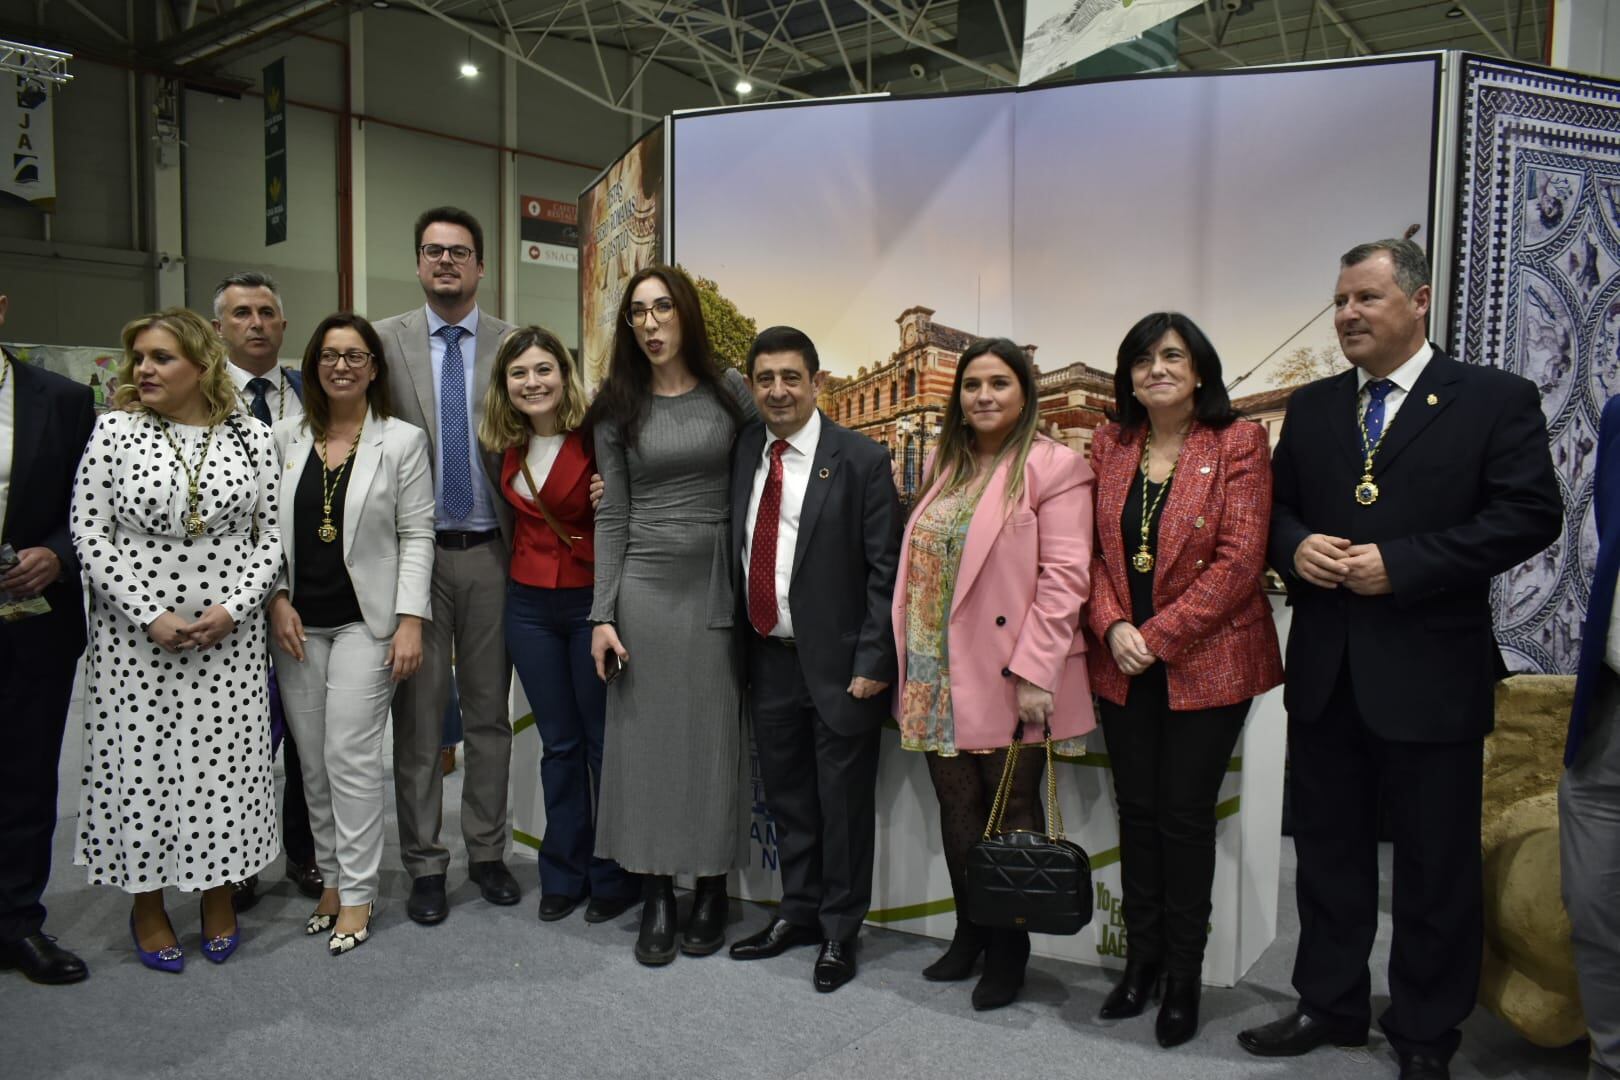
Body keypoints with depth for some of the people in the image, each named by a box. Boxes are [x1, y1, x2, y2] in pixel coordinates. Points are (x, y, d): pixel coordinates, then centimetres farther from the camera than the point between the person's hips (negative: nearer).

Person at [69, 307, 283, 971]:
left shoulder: (252, 438, 1)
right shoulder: (115, 430, -2)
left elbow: (270, 536, 3)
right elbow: (90, 532, -4)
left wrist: (233, 608, -11)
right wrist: (150, 617, -11)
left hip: (229, 635, 1)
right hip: (137, 634, -1)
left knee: (225, 760, 7)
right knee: (140, 760, 7)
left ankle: (219, 895, 27)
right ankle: (147, 905, 26)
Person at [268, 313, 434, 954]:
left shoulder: (402, 440, -2)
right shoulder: (286, 439, 6)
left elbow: (416, 535, -5)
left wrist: (410, 620, -10)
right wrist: (277, 600, -3)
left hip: (366, 618, -4)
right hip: (298, 621, 4)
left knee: (351, 753, -7)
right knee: (313, 759, 9)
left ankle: (357, 892, 5)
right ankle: (330, 878, 24)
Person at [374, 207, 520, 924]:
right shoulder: (385, 341, 3)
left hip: (490, 551, 1)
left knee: (489, 711, 10)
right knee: (418, 715, 6)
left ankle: (487, 851, 24)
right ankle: (424, 864, 18)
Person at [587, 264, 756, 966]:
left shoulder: (731, 392, 3)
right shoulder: (617, 409, 4)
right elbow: (612, 518, 3)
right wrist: (602, 614, -3)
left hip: (718, 586, 0)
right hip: (645, 585, 1)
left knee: (713, 736, 5)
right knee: (646, 736, 4)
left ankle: (712, 889, 20)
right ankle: (656, 895, 17)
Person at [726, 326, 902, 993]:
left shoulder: (860, 460, -9)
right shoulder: (743, 452, 5)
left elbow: (884, 570, -11)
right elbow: (734, 551, 10)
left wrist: (872, 663, -14)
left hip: (838, 663, -4)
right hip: (767, 658, 5)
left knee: (843, 803, 9)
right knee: (787, 797, 18)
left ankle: (839, 932, 27)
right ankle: (798, 913, 37)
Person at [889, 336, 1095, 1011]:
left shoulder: (1052, 467, -7)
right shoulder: (944, 467, 15)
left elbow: (1065, 576, -14)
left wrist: (1035, 672, -20)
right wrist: (910, 662, 11)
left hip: (1009, 678, -6)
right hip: (939, 677, 6)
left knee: (1011, 812, 6)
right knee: (957, 809, 13)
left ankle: (1008, 952, 22)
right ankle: (969, 936, 29)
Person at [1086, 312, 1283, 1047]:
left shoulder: (1238, 444, -7)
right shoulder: (1109, 445, 6)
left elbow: (1239, 559, -14)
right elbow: (1094, 549, 5)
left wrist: (1158, 636, -16)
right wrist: (1113, 627, -11)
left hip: (1205, 664, -4)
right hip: (1122, 664, 4)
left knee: (1186, 816, 4)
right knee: (1137, 811, 11)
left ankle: (1185, 977, 21)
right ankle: (1141, 961, 27)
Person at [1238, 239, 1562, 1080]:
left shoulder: (1496, 399, -4)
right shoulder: (1311, 407, 10)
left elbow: (1531, 513, -11)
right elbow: (1275, 504, 14)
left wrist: (1399, 564, -19)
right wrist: (1296, 548, -9)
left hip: (1430, 673, -4)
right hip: (1324, 671, 5)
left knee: (1437, 866, 9)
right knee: (1327, 850, 16)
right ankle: (1330, 1005, 33)